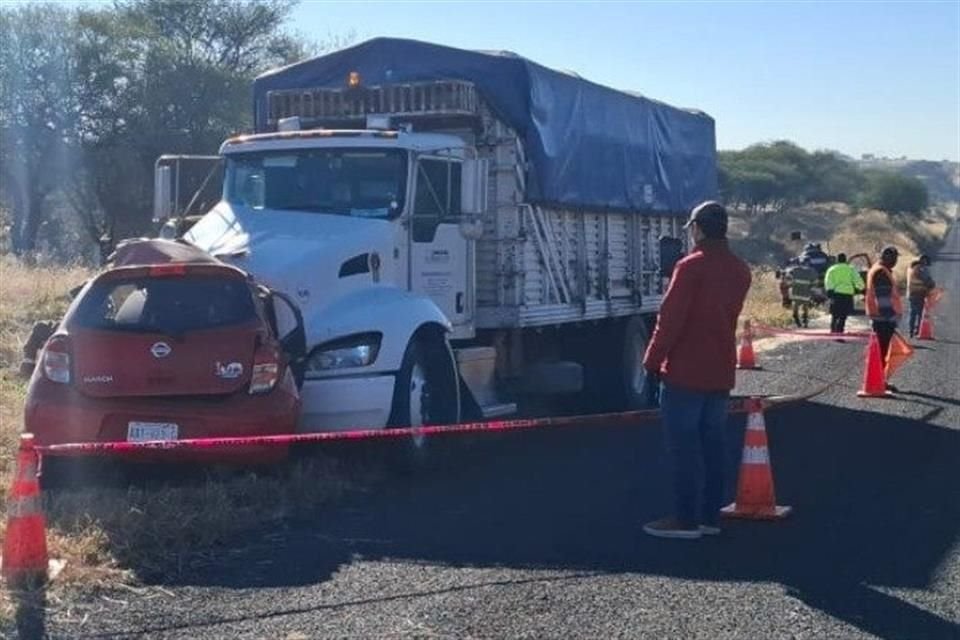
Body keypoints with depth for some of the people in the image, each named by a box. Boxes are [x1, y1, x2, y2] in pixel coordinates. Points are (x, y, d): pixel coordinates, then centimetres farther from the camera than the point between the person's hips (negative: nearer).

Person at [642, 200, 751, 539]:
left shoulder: (692, 266, -14)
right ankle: (710, 516, 15)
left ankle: (686, 519, -2)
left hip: (685, 372, -7)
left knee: (683, 445, -3)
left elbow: (671, 318, -15)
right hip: (720, 372, 7)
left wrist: (653, 360, -9)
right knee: (712, 443, 11)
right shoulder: (739, 270, 9)